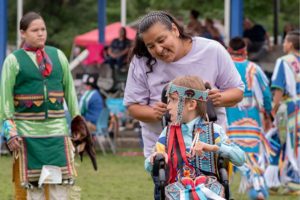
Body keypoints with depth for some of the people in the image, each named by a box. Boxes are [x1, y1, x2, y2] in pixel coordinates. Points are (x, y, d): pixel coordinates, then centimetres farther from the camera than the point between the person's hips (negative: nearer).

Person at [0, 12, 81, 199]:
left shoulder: (58, 56, 9)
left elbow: (70, 91, 11)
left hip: (57, 129, 3)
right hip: (28, 131, -3)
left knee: (60, 183, 3)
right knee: (33, 184, 1)